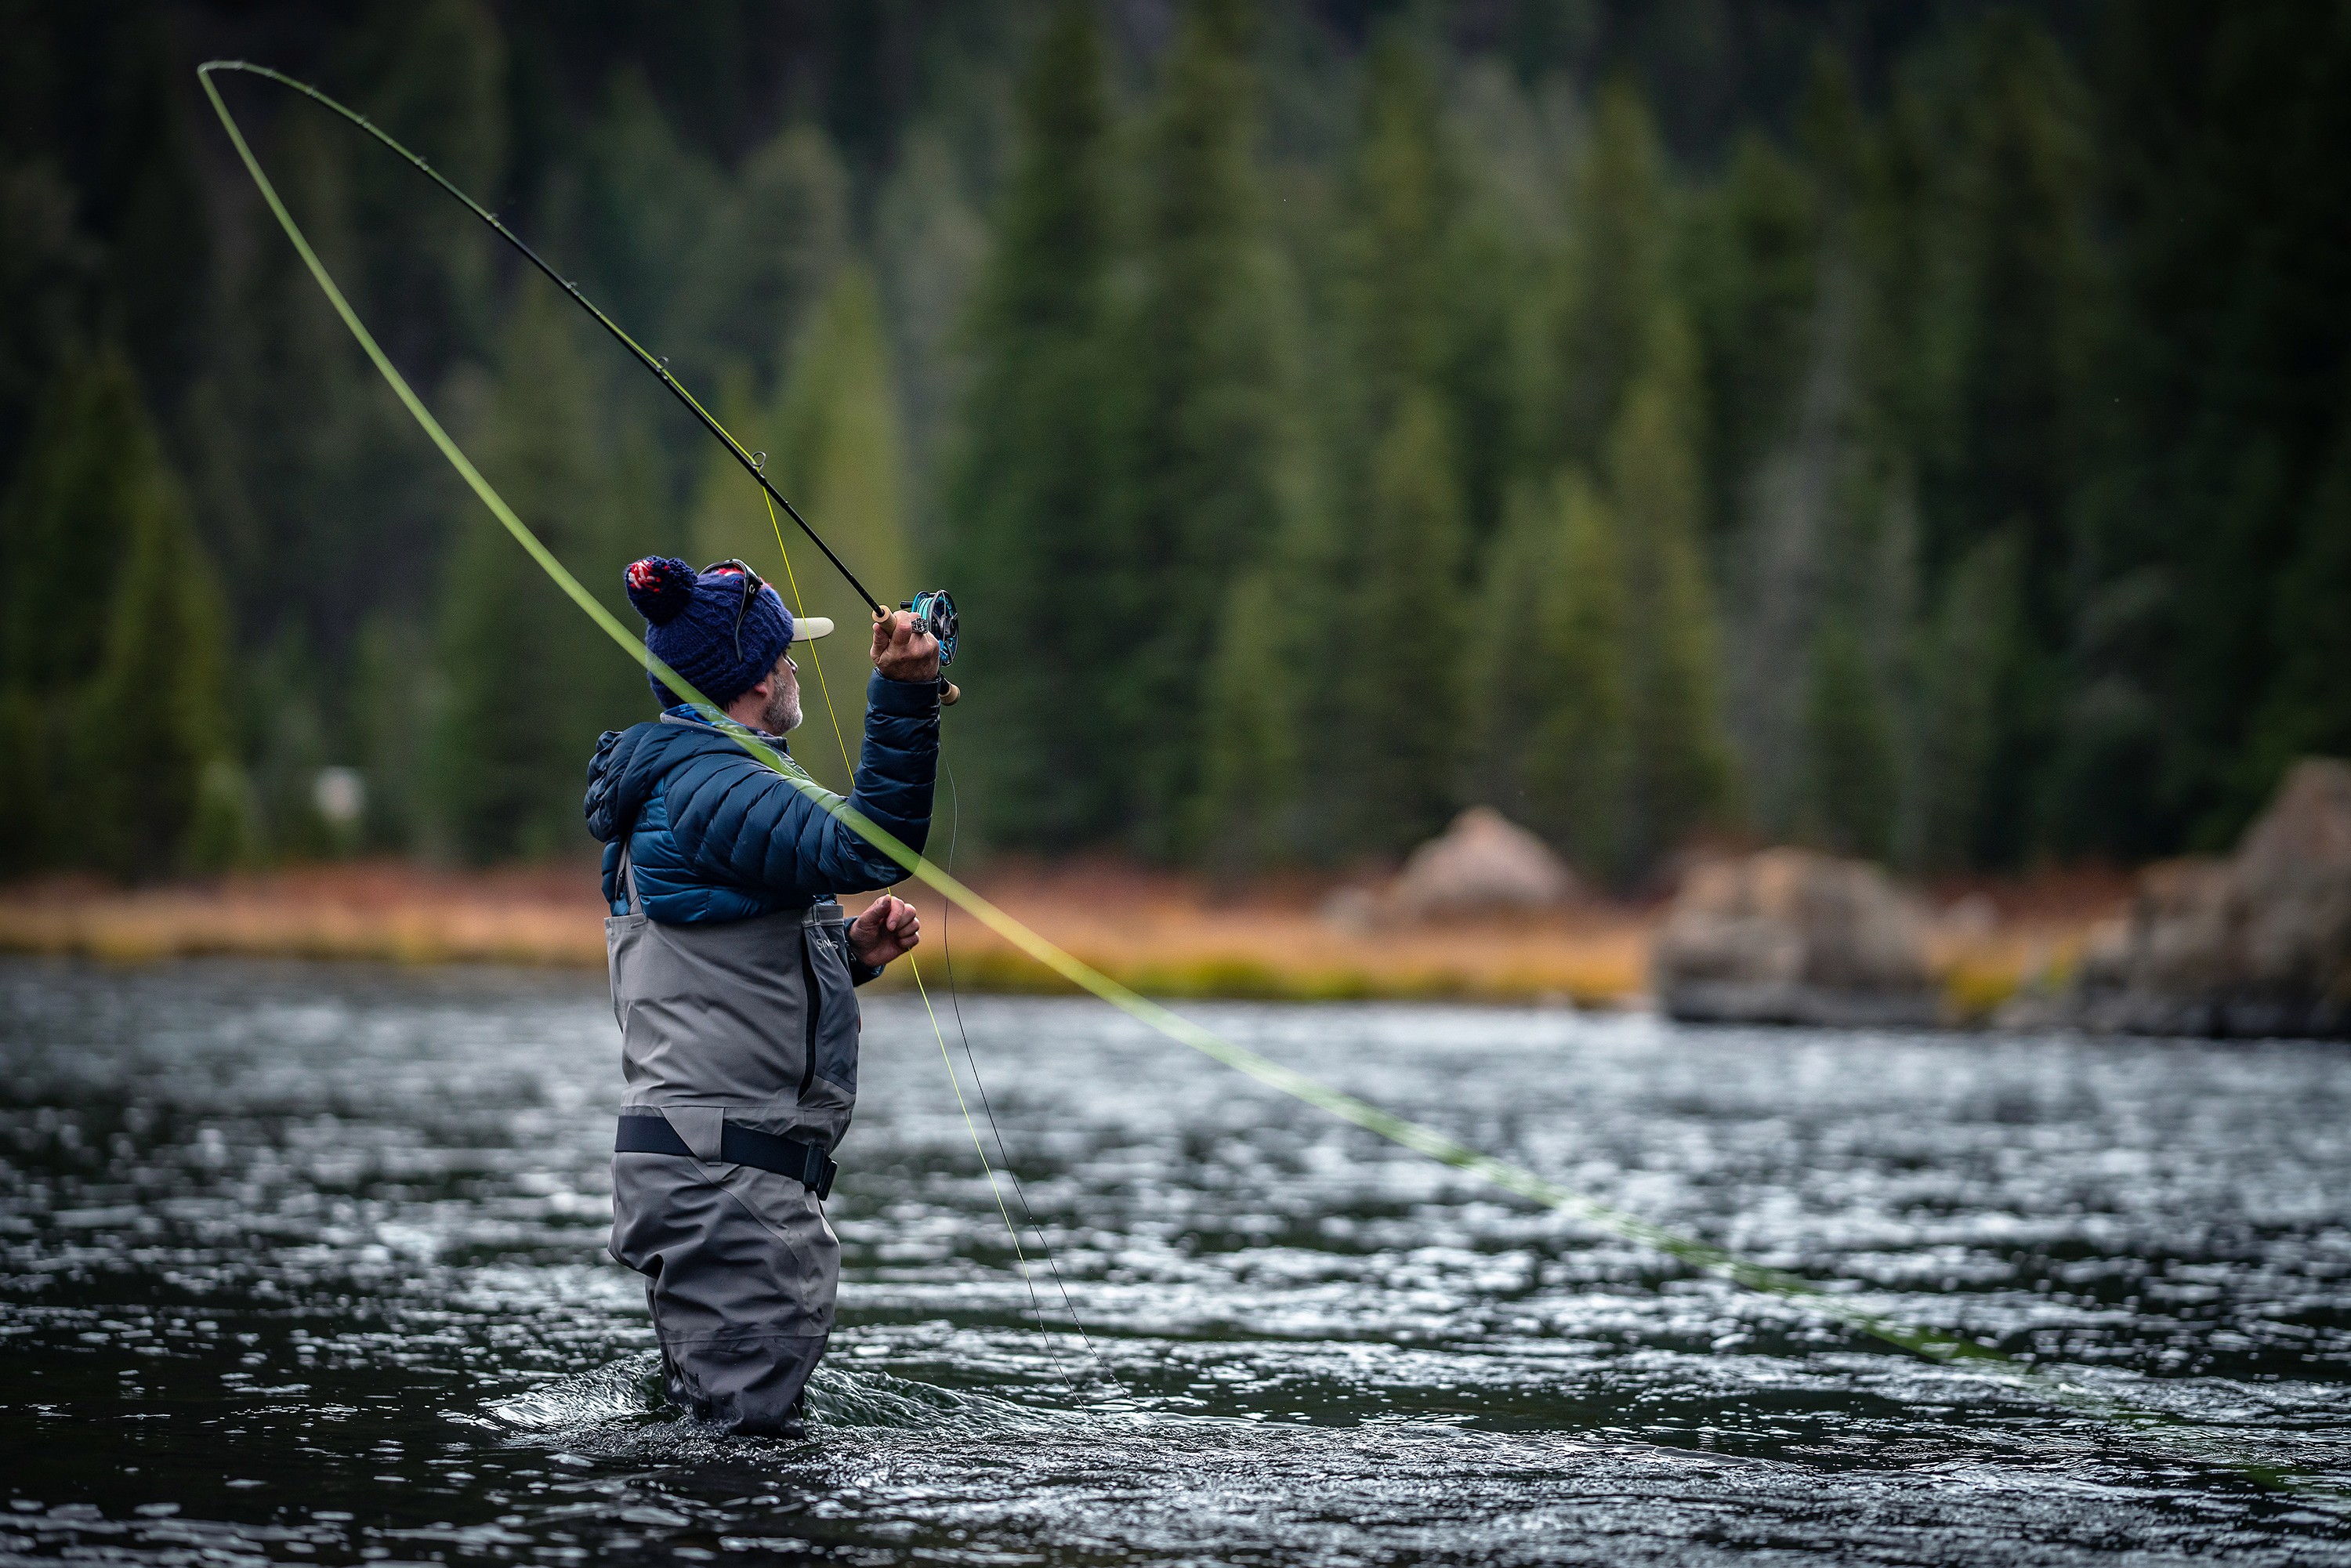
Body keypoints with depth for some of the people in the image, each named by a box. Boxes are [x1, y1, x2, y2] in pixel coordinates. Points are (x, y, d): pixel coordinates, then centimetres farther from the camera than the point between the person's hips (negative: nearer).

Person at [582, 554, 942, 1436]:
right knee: (743, 1434, -10)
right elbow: (865, 849, -29)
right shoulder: (711, 785, -14)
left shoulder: (679, 783, 21)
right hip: (723, 1173, -11)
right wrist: (904, 696, -33)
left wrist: (847, 950, 11)